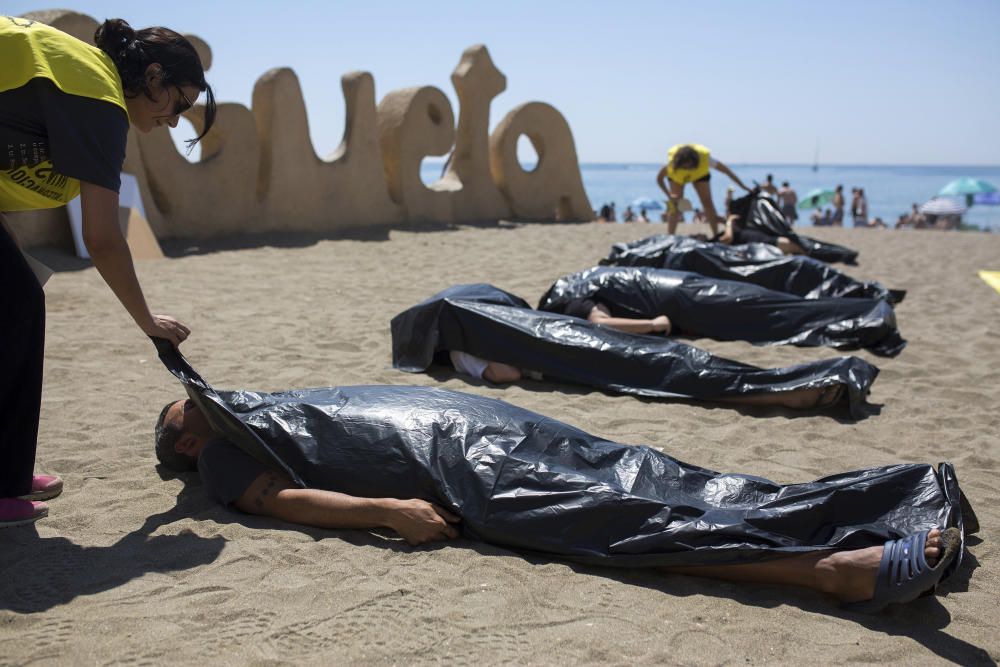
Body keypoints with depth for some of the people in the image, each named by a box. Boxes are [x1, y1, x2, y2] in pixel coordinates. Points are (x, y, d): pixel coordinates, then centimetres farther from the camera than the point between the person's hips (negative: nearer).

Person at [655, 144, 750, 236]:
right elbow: (659, 179, -25)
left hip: (699, 174, 1)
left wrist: (743, 187, -28)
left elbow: (727, 170, -29)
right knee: (674, 204, -16)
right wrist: (669, 195, -39)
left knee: (707, 202, -9)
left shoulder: (704, 157, -39)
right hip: (676, 176, -1)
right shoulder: (671, 160, -40)